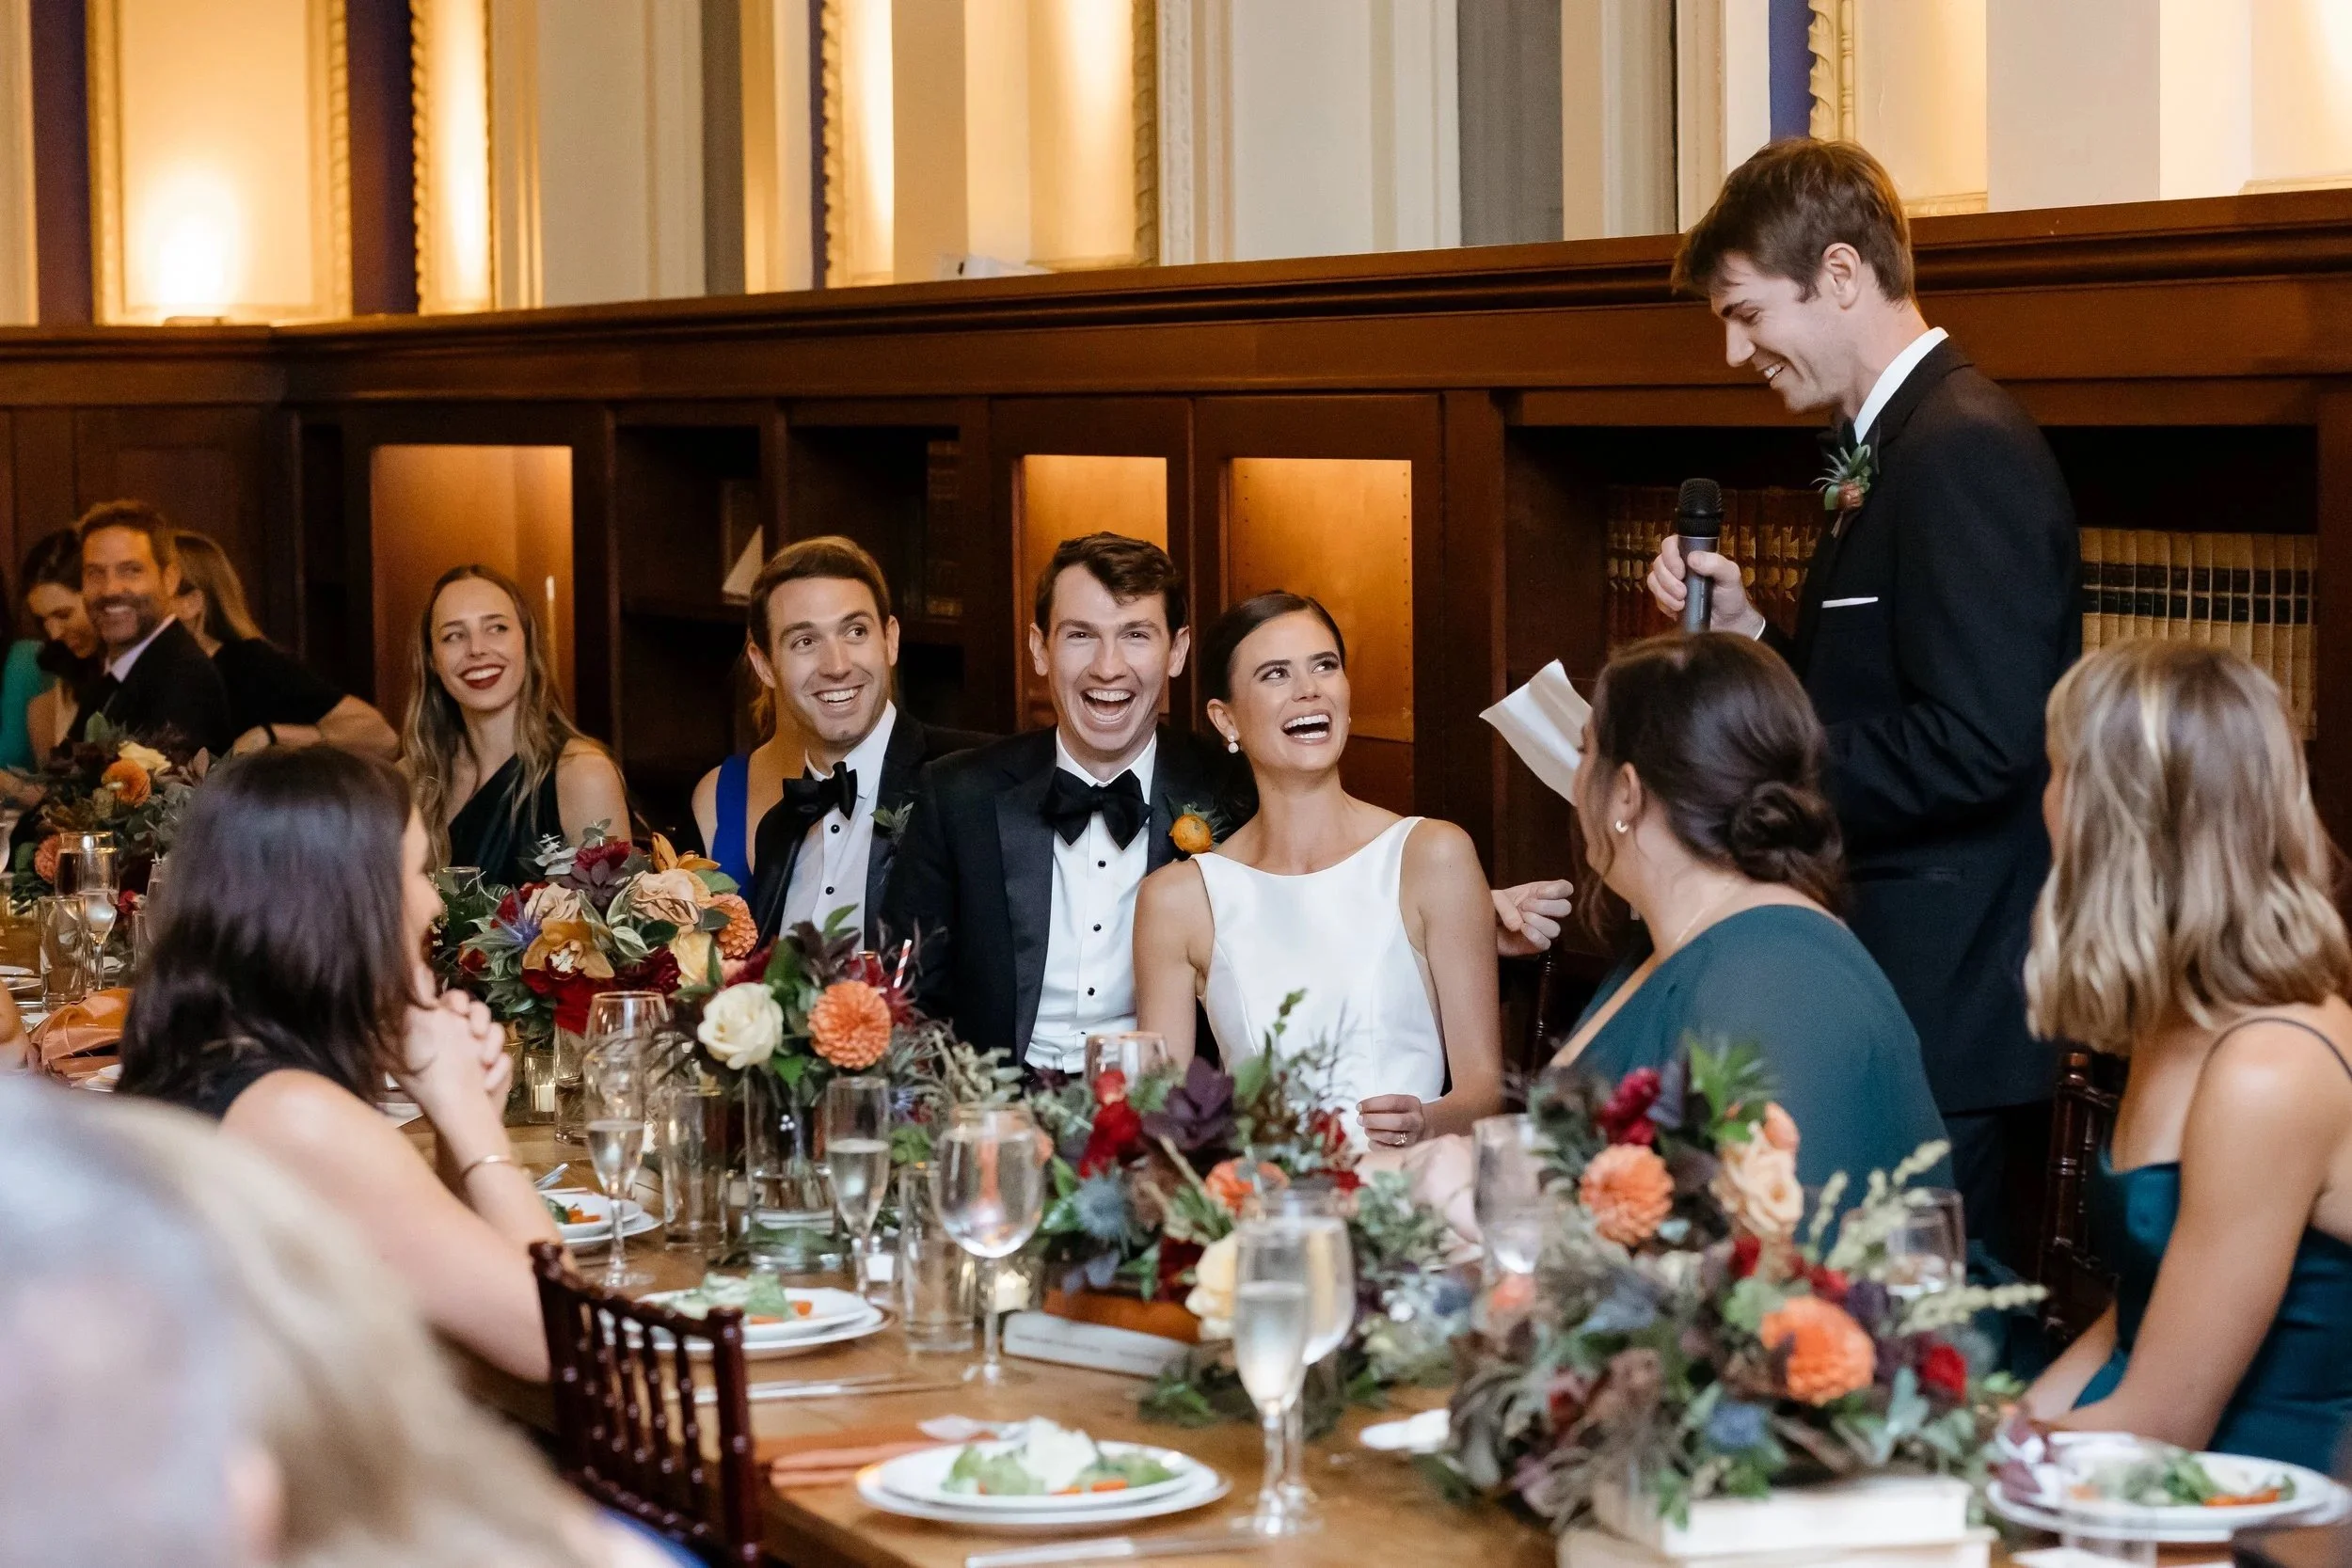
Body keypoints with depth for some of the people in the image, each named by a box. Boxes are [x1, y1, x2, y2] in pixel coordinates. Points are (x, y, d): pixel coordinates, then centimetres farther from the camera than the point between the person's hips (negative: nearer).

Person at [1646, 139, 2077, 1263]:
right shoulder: (1894, 446, 17)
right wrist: (1743, 631, 7)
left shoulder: (1967, 451, -16)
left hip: (1950, 1008, -10)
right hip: (1899, 998, 10)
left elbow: (1976, 744, -24)